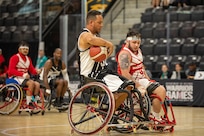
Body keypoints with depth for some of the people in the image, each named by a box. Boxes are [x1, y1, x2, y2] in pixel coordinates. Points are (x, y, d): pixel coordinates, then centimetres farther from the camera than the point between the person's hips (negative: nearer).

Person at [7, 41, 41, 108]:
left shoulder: (28, 59, 15)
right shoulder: (15, 57, -9)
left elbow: (32, 70, 10)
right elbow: (11, 70, -18)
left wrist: (37, 72, -14)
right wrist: (23, 74, -27)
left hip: (24, 78, 7)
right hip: (15, 78, -7)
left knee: (37, 84, -17)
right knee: (31, 83, -30)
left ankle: (34, 101, -10)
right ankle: (28, 103, -27)